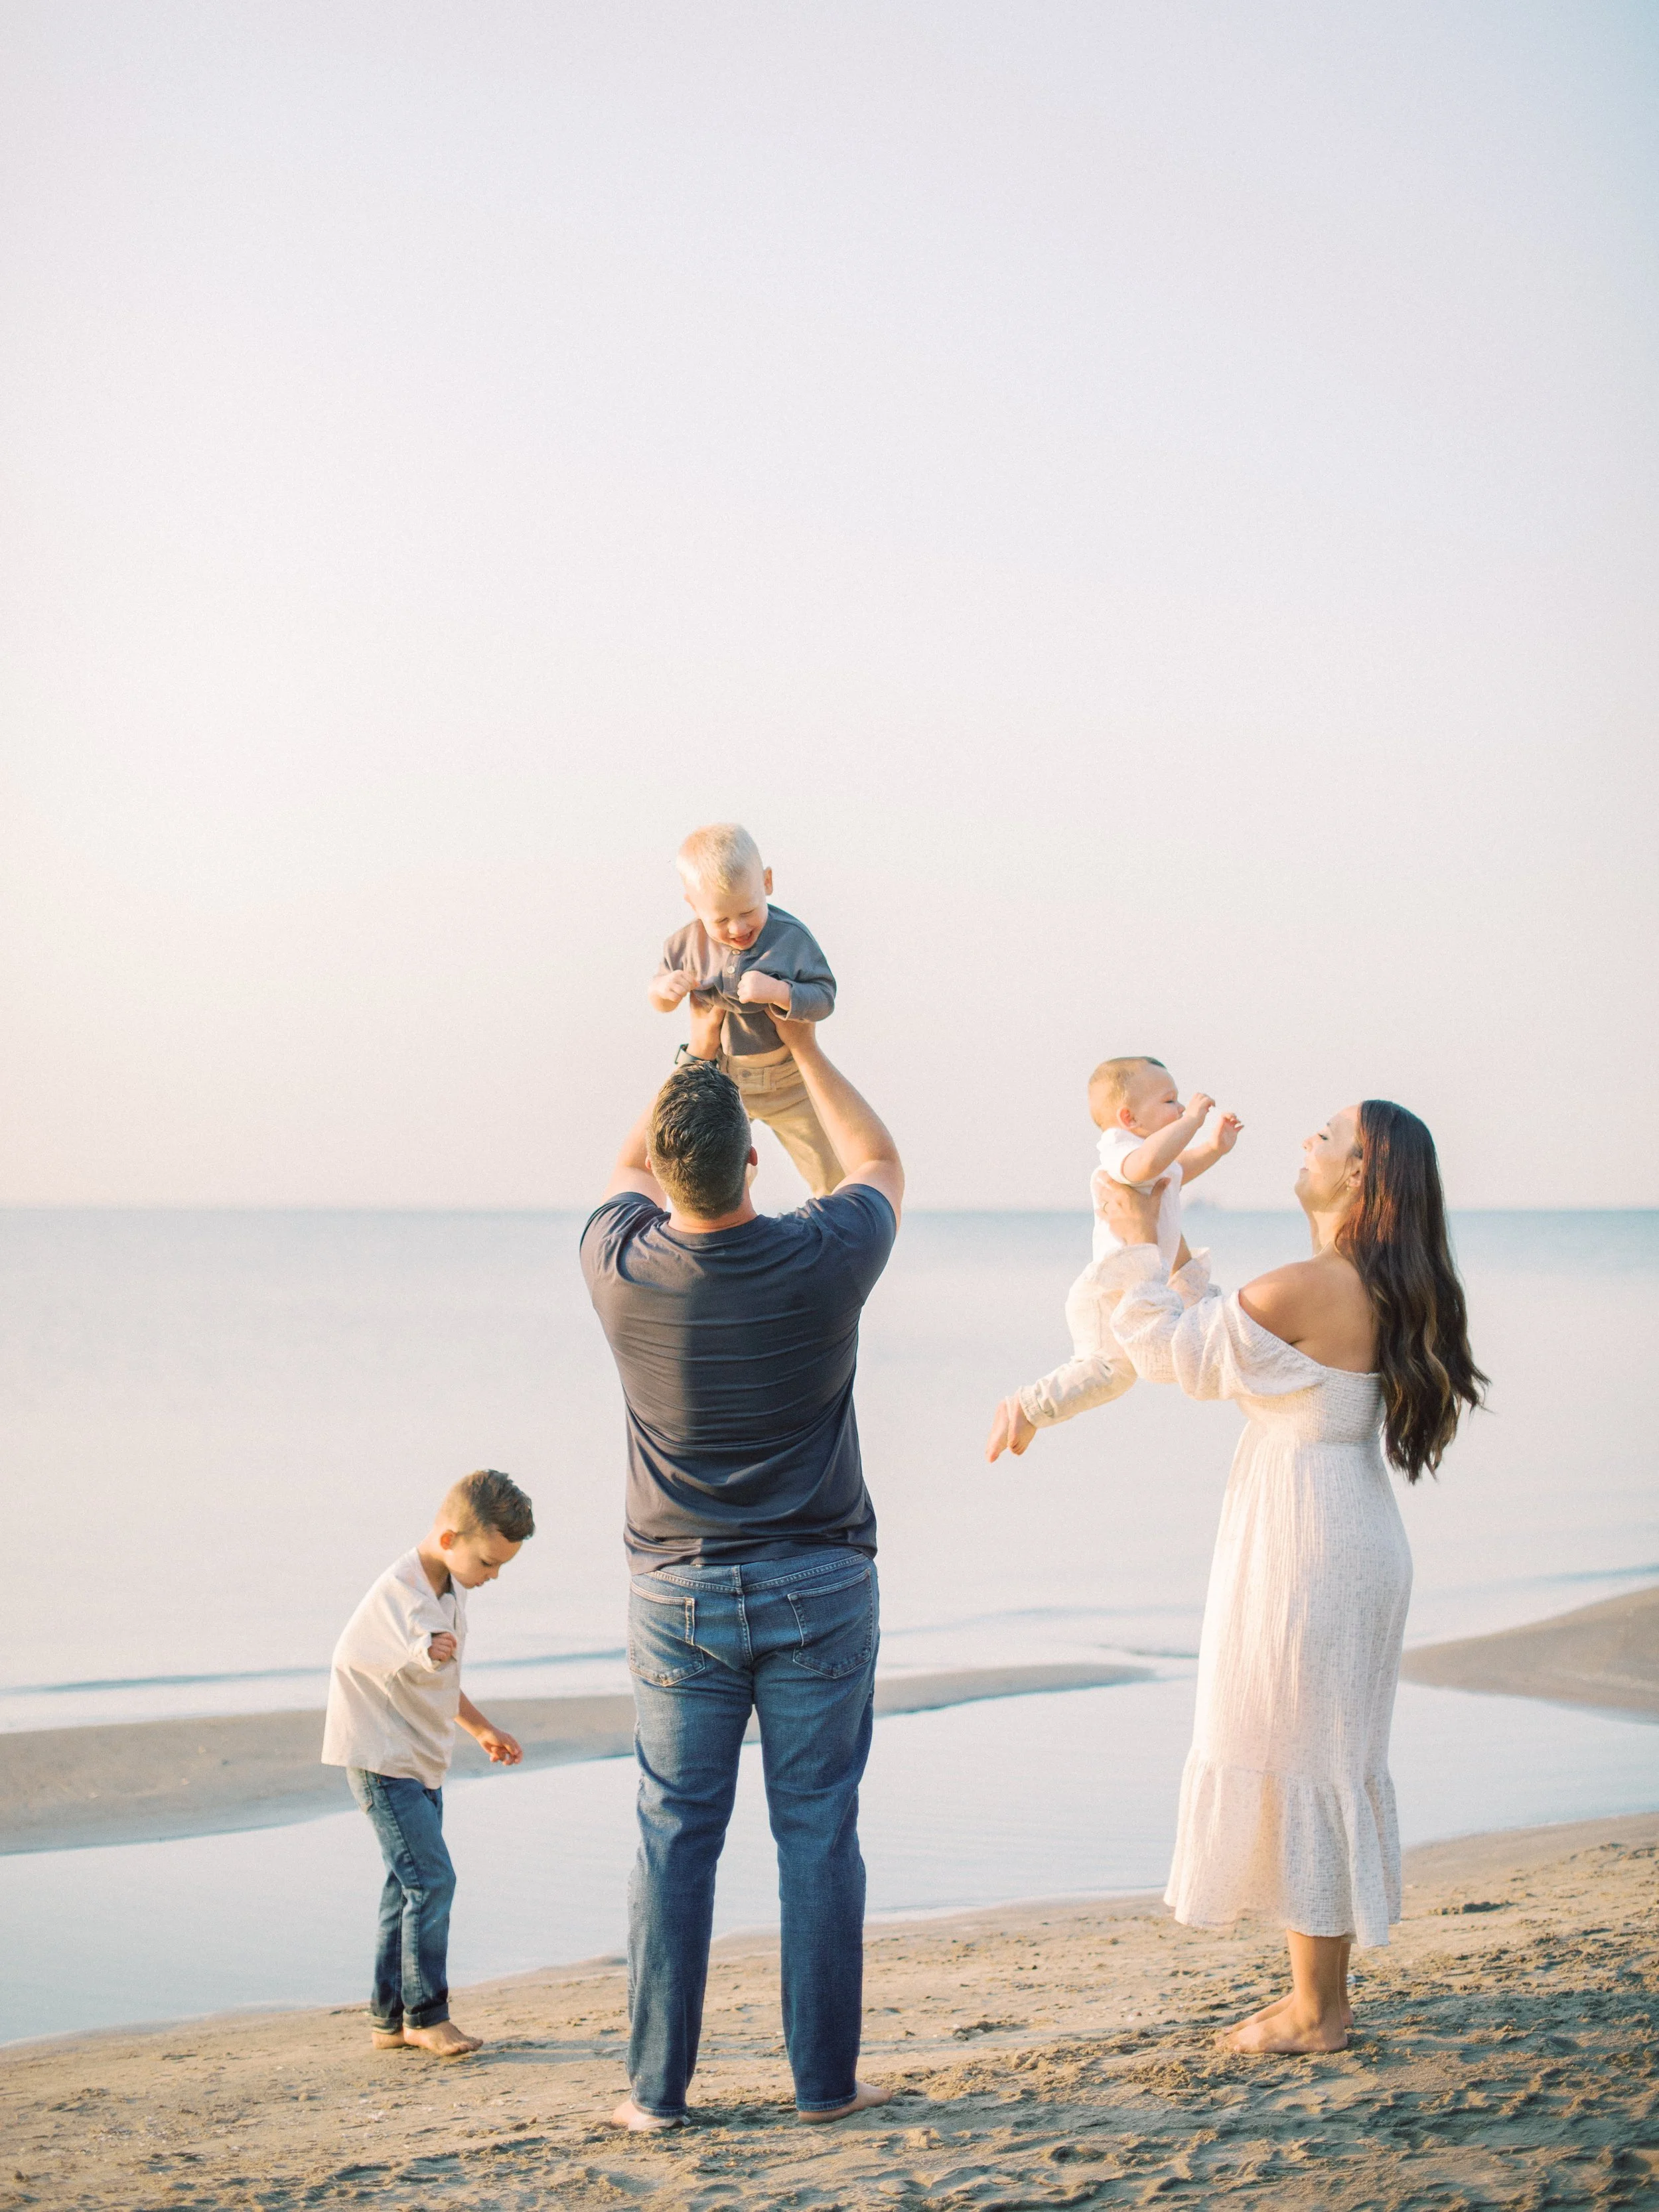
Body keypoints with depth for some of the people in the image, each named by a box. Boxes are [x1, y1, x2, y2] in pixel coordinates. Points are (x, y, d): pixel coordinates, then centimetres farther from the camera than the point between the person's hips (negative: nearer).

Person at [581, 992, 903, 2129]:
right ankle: (825, 2077, 12)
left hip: (680, 1594, 1)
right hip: (820, 1588, -1)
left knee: (677, 1836, 7)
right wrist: (805, 1048, 17)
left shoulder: (623, 1267, -11)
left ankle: (659, 2085, 11)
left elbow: (628, 1170, 15)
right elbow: (881, 1165, 10)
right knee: (819, 1833, 6)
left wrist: (697, 1053, 20)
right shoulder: (824, 1262, -14)